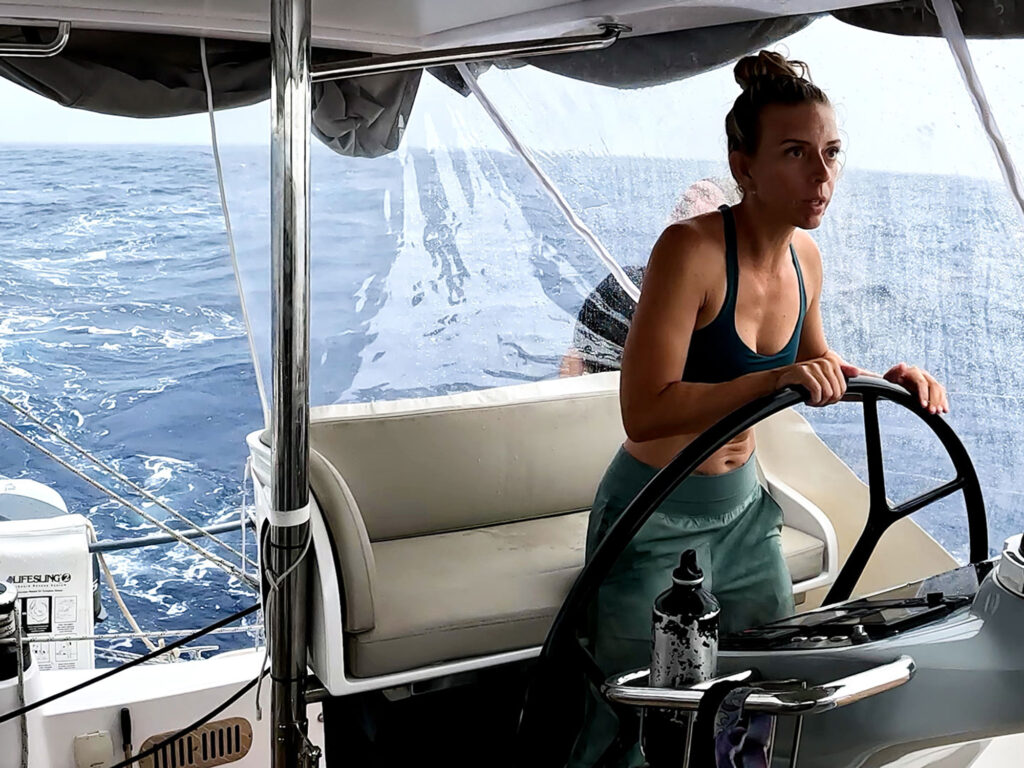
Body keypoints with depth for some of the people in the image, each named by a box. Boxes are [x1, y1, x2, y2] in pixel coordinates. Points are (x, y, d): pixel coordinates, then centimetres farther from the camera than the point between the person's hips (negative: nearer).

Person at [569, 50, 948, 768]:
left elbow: (816, 366, 17)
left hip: (744, 506, 7)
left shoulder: (805, 256, -2)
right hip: (658, 520, -7)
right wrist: (774, 379, -37)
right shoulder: (691, 249, -25)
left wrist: (888, 379, -1)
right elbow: (645, 412, -31)